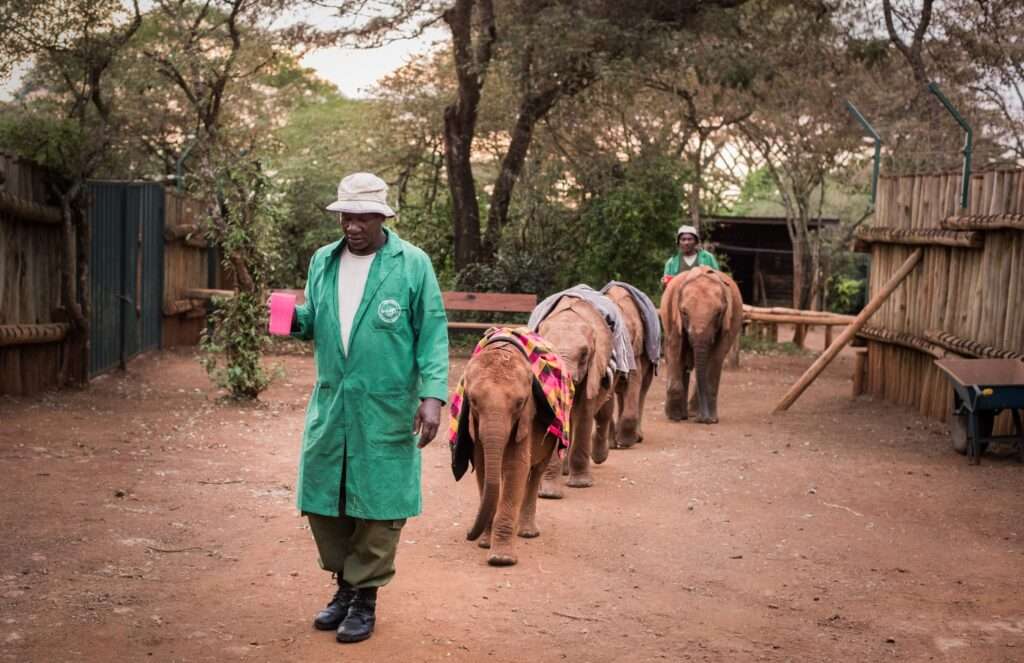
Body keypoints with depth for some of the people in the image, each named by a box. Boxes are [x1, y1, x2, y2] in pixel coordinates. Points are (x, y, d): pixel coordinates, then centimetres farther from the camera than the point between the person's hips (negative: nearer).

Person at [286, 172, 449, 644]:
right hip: (330, 406, 5)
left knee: (378, 503, 3)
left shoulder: (412, 264, -6)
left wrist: (433, 395, -16)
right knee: (321, 499, 10)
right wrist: (293, 318, -6)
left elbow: (433, 335, -7)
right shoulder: (322, 261, 8)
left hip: (386, 411, -4)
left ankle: (365, 596, 19)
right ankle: (344, 583, 30)